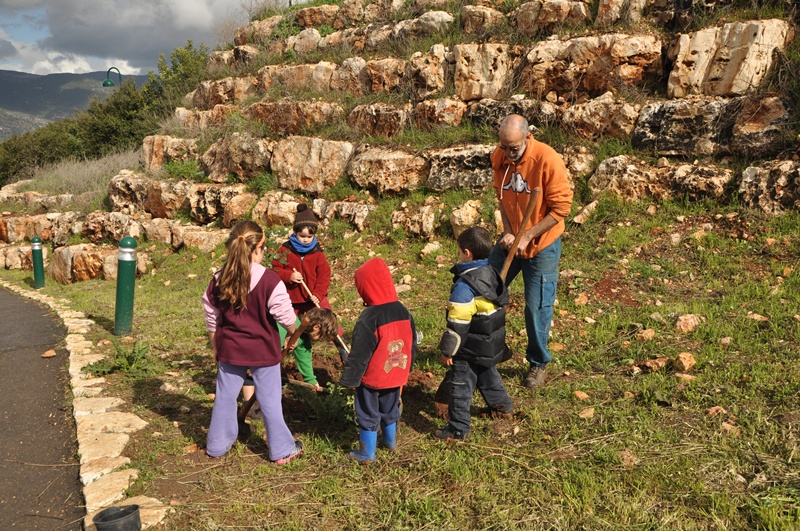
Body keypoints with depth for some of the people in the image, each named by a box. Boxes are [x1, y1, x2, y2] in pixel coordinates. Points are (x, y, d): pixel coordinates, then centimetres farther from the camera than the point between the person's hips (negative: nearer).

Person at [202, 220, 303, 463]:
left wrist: (215, 347, 18)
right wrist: (294, 334, 8)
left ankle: (217, 445, 31)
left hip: (229, 349, 4)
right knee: (269, 400, 8)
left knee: (225, 397, 17)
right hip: (263, 350, -4)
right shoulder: (269, 280, -19)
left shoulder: (219, 280, -4)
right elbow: (285, 315, -13)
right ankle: (282, 449, 20)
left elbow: (212, 319, 6)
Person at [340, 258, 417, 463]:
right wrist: (406, 369, 20)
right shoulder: (403, 311, -4)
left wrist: (349, 379, -8)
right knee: (390, 410, 26)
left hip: (372, 379, -6)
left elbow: (359, 355, -20)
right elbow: (412, 344, 7)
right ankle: (390, 441, 44)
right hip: (397, 376, 6)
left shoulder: (368, 319, -25)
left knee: (368, 416, 10)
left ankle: (367, 454, 21)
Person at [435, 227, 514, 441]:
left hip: (469, 351, -9)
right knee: (488, 375, 30)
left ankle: (458, 429, 10)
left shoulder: (464, 286, -26)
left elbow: (457, 324, -24)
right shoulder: (492, 273, 0)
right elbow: (502, 303, 14)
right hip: (492, 344, 9)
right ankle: (503, 406, 48)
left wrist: (448, 351, -13)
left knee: (461, 387, 2)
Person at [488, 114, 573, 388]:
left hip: (542, 245, -5)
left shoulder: (548, 160, -23)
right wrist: (508, 232, -7)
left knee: (537, 306, 1)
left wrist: (526, 237, -20)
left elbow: (561, 208, -19)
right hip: (510, 239, 5)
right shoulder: (499, 157, -6)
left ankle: (538, 363, 23)